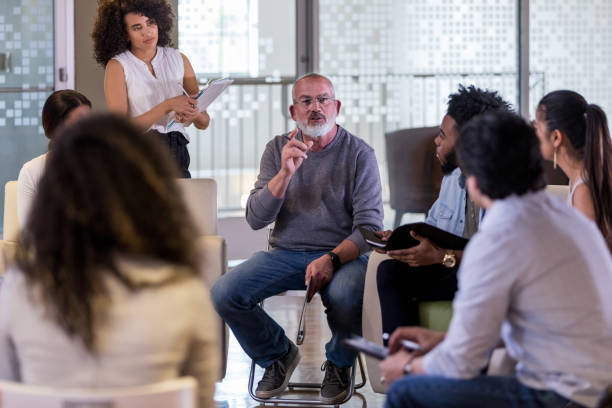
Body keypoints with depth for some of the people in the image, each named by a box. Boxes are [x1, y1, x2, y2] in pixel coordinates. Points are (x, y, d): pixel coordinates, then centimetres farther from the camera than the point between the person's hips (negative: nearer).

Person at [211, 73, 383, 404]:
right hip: (285, 253, 3)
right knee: (223, 294, -21)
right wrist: (285, 174, -17)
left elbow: (370, 227, -8)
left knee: (347, 296, -38)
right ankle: (277, 354, 9)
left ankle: (338, 364, -1)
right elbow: (255, 219, -2)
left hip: (343, 254, -3)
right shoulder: (277, 149, 6)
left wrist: (332, 259, -26)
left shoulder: (358, 153, -3)